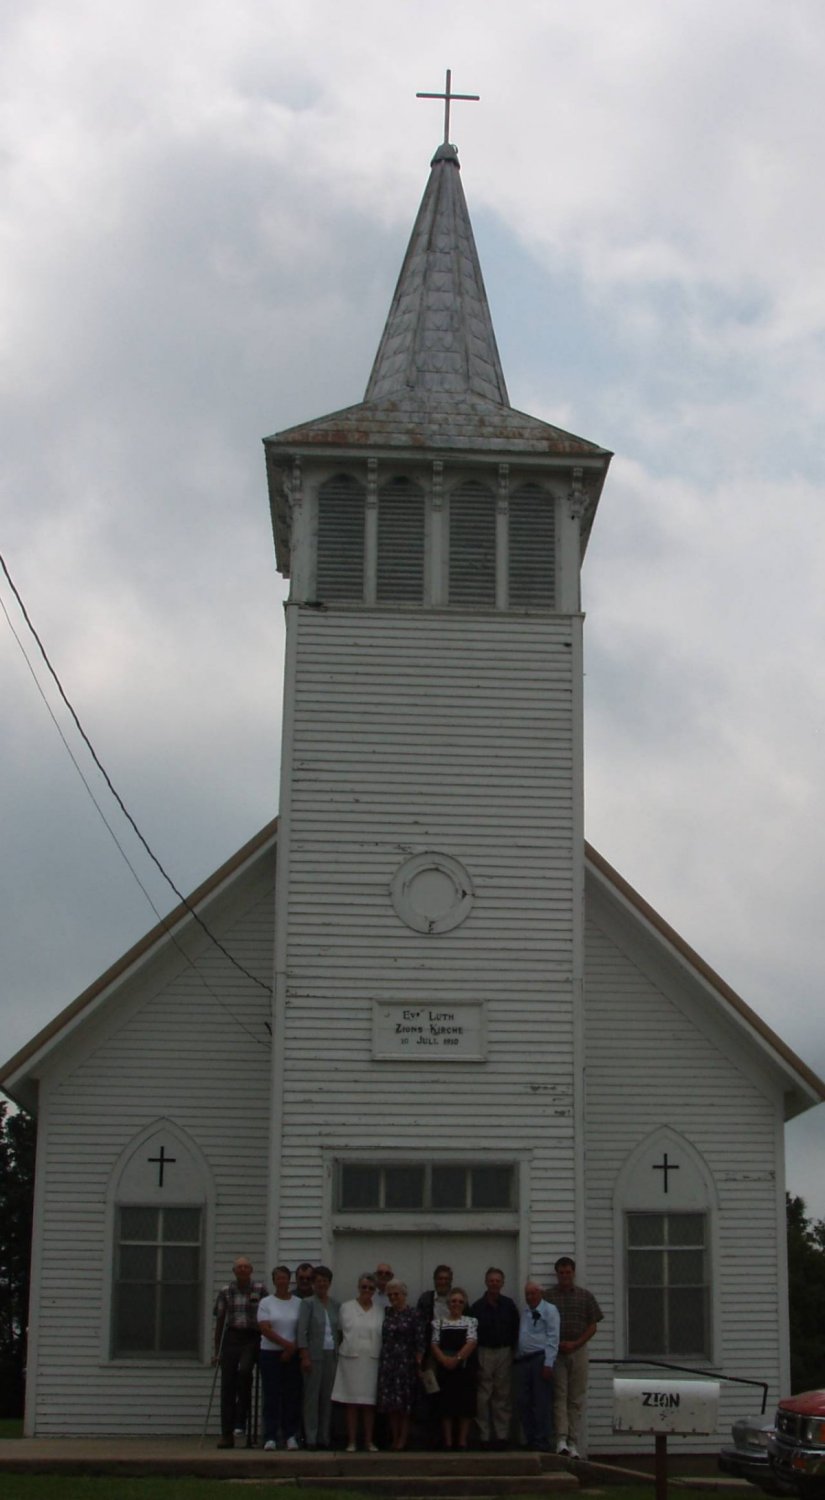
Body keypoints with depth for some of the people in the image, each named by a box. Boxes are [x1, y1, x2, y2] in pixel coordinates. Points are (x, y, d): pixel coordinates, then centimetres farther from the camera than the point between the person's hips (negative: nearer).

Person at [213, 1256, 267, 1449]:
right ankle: (227, 1435, 4)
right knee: (227, 1386, -1)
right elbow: (220, 1321, 11)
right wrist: (217, 1351, 10)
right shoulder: (225, 1291, 6)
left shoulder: (260, 1290, 2)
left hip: (252, 1339, -2)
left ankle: (241, 1420, -16)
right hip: (231, 1338, 2)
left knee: (244, 1370, -29)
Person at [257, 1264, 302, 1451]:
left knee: (292, 1396, 0)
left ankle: (291, 1436, 7)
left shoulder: (298, 1303, 5)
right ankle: (270, 1437, 1)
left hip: (292, 1355, 1)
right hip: (270, 1353, -1)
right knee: (271, 1396, -1)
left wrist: (292, 1350, -8)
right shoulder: (266, 1302, 2)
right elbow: (265, 1329, -7)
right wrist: (286, 1343, -13)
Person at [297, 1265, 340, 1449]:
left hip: (331, 1355, 4)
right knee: (312, 1396, -3)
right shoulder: (308, 1303, -1)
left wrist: (340, 1352, 3)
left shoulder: (335, 1305, 12)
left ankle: (323, 1437, 12)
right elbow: (301, 1331, -7)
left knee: (327, 1397, 5)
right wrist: (304, 1357, -13)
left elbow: (339, 1330, 12)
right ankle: (311, 1438, 1)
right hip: (314, 1355, -4)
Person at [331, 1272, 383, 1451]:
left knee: (369, 1403, 3)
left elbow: (383, 1337, 10)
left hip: (372, 1361, 1)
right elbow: (340, 1331, 6)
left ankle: (369, 1441, 10)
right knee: (351, 1403, 0)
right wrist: (343, 1350, 1)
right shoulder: (346, 1307, 3)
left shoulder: (379, 1312, 8)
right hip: (350, 1359, -1)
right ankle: (352, 1441, 6)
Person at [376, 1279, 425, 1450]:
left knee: (405, 1403, -1)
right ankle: (394, 1438, 13)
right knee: (389, 1402, 4)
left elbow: (419, 1341, -6)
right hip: (387, 1363, 4)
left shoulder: (412, 1314, -4)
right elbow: (382, 1338, 11)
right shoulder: (387, 1313, 9)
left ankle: (403, 1438, 8)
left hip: (406, 1363, -4)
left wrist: (419, 1363, -10)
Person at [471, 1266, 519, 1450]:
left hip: (504, 1353, 1)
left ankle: (502, 1435, 4)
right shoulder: (477, 1307, 2)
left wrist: (512, 1350, -1)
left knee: (503, 1395, 1)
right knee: (483, 1397, -3)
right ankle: (485, 1435, 1)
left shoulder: (509, 1305, 6)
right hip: (484, 1353, -1)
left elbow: (515, 1330, 8)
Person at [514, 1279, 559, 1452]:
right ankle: (530, 1439, 15)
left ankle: (542, 1442, 1)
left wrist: (548, 1364, -15)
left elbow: (553, 1338, -9)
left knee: (542, 1403, -4)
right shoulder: (524, 1312, 18)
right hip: (522, 1360, 7)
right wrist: (516, 1357, 10)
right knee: (522, 1401, 6)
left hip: (540, 1359, -7)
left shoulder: (549, 1310, -2)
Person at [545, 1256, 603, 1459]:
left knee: (576, 1399, 1)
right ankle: (561, 1439, -12)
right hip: (555, 1351, -1)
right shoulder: (547, 1296, 4)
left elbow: (593, 1326, 6)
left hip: (578, 1350, 1)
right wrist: (555, 1344, -9)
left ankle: (573, 1444, 3)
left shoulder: (585, 1296, 7)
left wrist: (575, 1344, -6)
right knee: (559, 1396, -7)